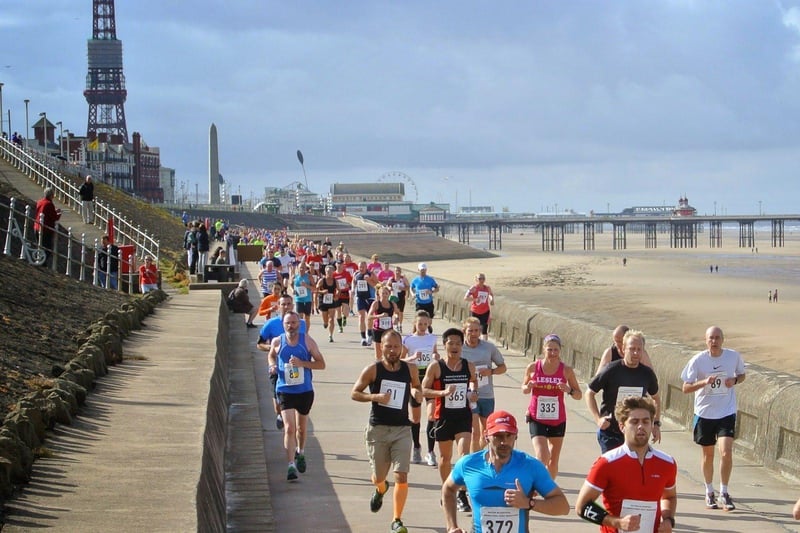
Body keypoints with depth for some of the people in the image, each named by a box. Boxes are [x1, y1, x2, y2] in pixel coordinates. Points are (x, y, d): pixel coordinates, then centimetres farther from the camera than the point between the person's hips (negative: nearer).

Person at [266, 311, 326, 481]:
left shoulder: (307, 341, -5)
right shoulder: (277, 342, -2)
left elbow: (321, 364, -5)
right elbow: (271, 355, 20)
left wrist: (302, 363, -19)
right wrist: (272, 365, -3)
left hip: (305, 391, 1)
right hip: (285, 390, -1)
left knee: (302, 427, 19)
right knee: (289, 428, -13)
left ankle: (300, 453, 46)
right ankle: (291, 465, -13)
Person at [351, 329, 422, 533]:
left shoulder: (410, 369, 1)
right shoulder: (373, 370, -6)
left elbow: (416, 387, 20)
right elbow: (354, 393, -1)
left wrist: (417, 392, -4)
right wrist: (374, 397, -18)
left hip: (402, 430, 1)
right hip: (378, 428, -1)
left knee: (402, 477, -11)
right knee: (378, 476, 12)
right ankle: (380, 490, 51)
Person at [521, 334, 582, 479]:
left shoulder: (566, 370, -5)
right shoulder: (533, 368, -6)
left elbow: (579, 395, 1)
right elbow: (524, 389, 10)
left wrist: (569, 390, -20)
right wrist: (528, 387, -13)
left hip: (558, 420, 2)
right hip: (537, 419, -2)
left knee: (553, 461, 12)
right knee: (541, 459, -17)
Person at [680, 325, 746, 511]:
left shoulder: (734, 356, -4)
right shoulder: (698, 360, -9)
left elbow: (742, 375, 14)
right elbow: (685, 388, -6)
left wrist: (735, 380, -9)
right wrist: (705, 382, -23)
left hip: (727, 413, 0)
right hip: (704, 413, 0)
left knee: (726, 452, -14)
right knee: (708, 454, 11)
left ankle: (724, 492, 3)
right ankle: (709, 493, 28)